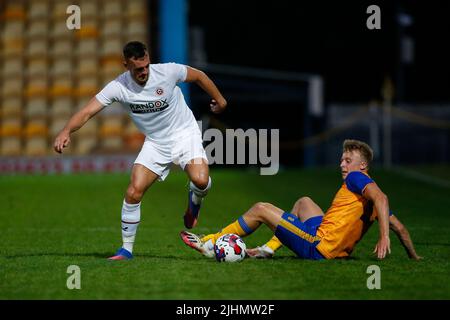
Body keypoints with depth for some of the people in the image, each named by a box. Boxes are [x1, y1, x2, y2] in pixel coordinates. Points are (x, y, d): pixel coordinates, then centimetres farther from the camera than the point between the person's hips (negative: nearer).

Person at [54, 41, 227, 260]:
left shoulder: (168, 71, -19)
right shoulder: (118, 87, -17)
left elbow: (198, 76, 0)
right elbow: (87, 112, -23)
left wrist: (219, 99, 14)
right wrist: (66, 131, -41)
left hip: (185, 133, -2)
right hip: (155, 142, 2)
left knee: (200, 180, -28)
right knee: (133, 192, -13)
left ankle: (194, 203, 10)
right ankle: (127, 248, 3)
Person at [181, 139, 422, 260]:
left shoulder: (356, 179, -10)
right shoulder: (370, 191, 14)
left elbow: (380, 198, -30)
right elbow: (399, 227, 13)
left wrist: (383, 237, -40)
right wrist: (413, 256, 22)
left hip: (318, 248, -9)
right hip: (336, 249, 9)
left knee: (260, 209, 3)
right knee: (303, 202, 32)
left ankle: (211, 244, 16)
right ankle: (269, 249, 23)